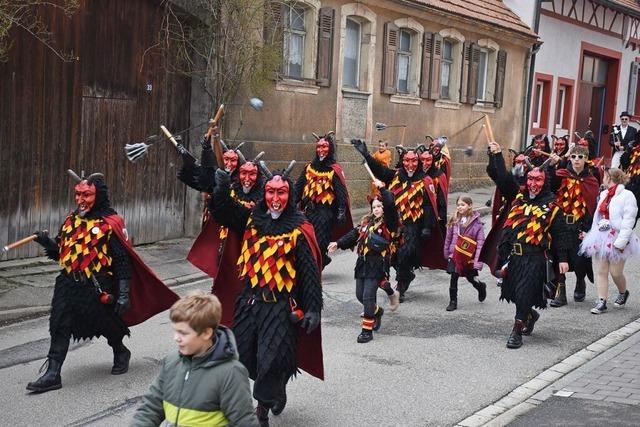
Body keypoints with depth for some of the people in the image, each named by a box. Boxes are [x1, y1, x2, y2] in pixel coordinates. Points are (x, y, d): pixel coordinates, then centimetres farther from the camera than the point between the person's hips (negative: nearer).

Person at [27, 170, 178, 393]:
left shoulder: (109, 224, -11)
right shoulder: (71, 220, 7)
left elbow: (123, 261, -12)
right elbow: (59, 253, 14)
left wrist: (123, 294, -15)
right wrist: (47, 242, -7)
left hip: (97, 287, -5)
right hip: (69, 283, 5)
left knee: (106, 323, 12)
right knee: (59, 327, -4)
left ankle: (121, 353, 41)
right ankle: (52, 375, -1)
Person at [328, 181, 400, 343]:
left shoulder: (388, 223, -4)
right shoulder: (366, 222, 15)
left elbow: (390, 205, -20)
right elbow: (354, 235, 15)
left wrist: (382, 189, -17)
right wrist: (339, 243, 4)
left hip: (377, 265, -7)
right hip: (362, 263, 7)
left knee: (368, 297, -10)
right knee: (360, 295, 13)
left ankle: (367, 330, -2)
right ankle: (377, 311, 41)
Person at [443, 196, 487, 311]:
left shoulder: (477, 222, -9)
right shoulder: (454, 220, 4)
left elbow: (480, 242, -11)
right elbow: (448, 238, 12)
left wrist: (478, 260, -17)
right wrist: (447, 253, 15)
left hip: (469, 257, -3)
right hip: (455, 254, 3)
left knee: (470, 277, 10)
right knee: (453, 278, -1)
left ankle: (481, 287, 42)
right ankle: (453, 301, 11)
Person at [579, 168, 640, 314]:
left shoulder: (626, 195, -9)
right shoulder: (603, 194, 13)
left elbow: (628, 221, -14)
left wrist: (620, 241, -20)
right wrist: (593, 235, 15)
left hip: (616, 240, -6)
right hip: (601, 238, 6)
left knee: (616, 272, -1)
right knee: (601, 271, 2)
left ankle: (623, 292, 28)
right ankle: (601, 302, 6)